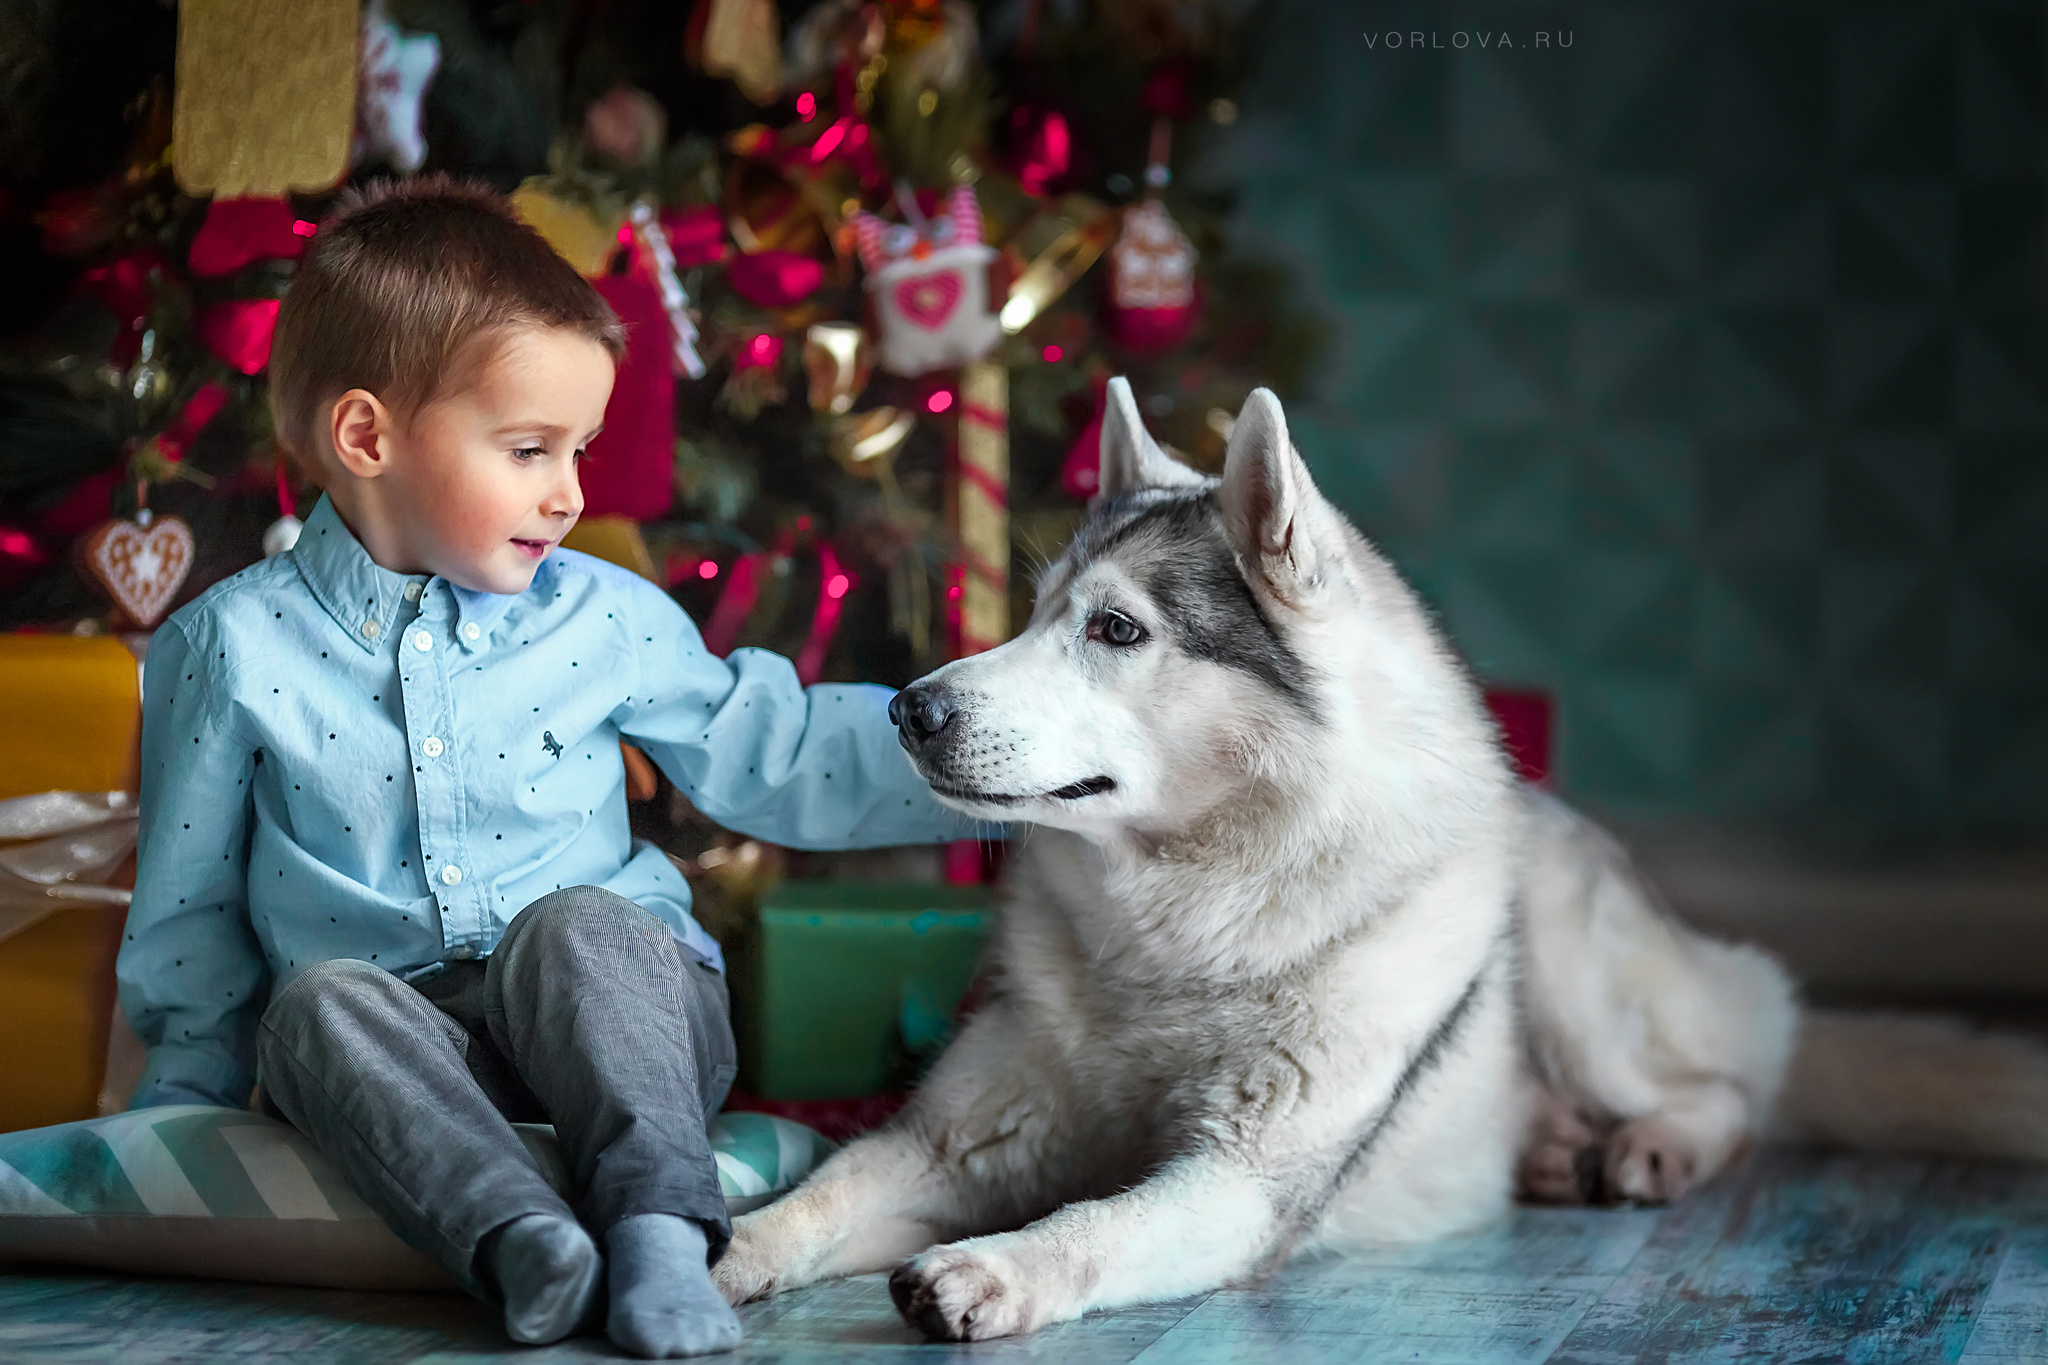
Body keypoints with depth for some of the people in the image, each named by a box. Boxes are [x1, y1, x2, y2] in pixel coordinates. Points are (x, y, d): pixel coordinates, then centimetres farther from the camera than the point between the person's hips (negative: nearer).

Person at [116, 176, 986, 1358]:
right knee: (322, 1002, -31)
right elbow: (192, 903, 10)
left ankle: (659, 1226, -40)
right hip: (390, 1037, 0)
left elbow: (770, 754, 9)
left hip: (599, 1012, 0)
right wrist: (189, 1104, 12)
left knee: (578, 925, -30)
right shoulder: (236, 645, 0)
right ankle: (514, 1236, -45)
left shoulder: (604, 620, 4)